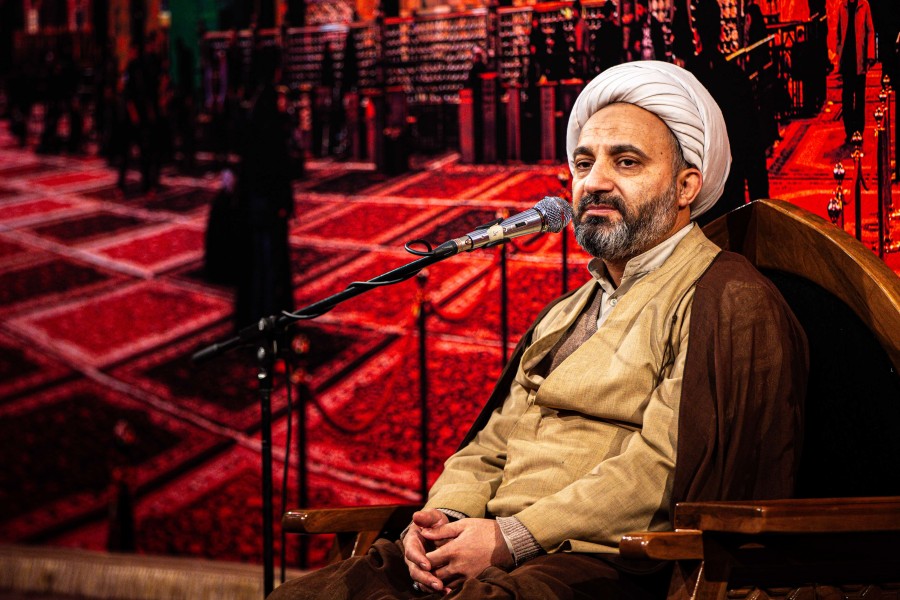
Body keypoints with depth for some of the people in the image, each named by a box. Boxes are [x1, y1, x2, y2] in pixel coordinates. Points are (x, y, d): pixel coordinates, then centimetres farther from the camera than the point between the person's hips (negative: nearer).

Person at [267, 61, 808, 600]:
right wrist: (443, 519, 1)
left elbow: (663, 465, -13)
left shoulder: (730, 303, -1)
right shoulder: (566, 314, 28)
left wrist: (512, 537, -16)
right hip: (495, 555, 8)